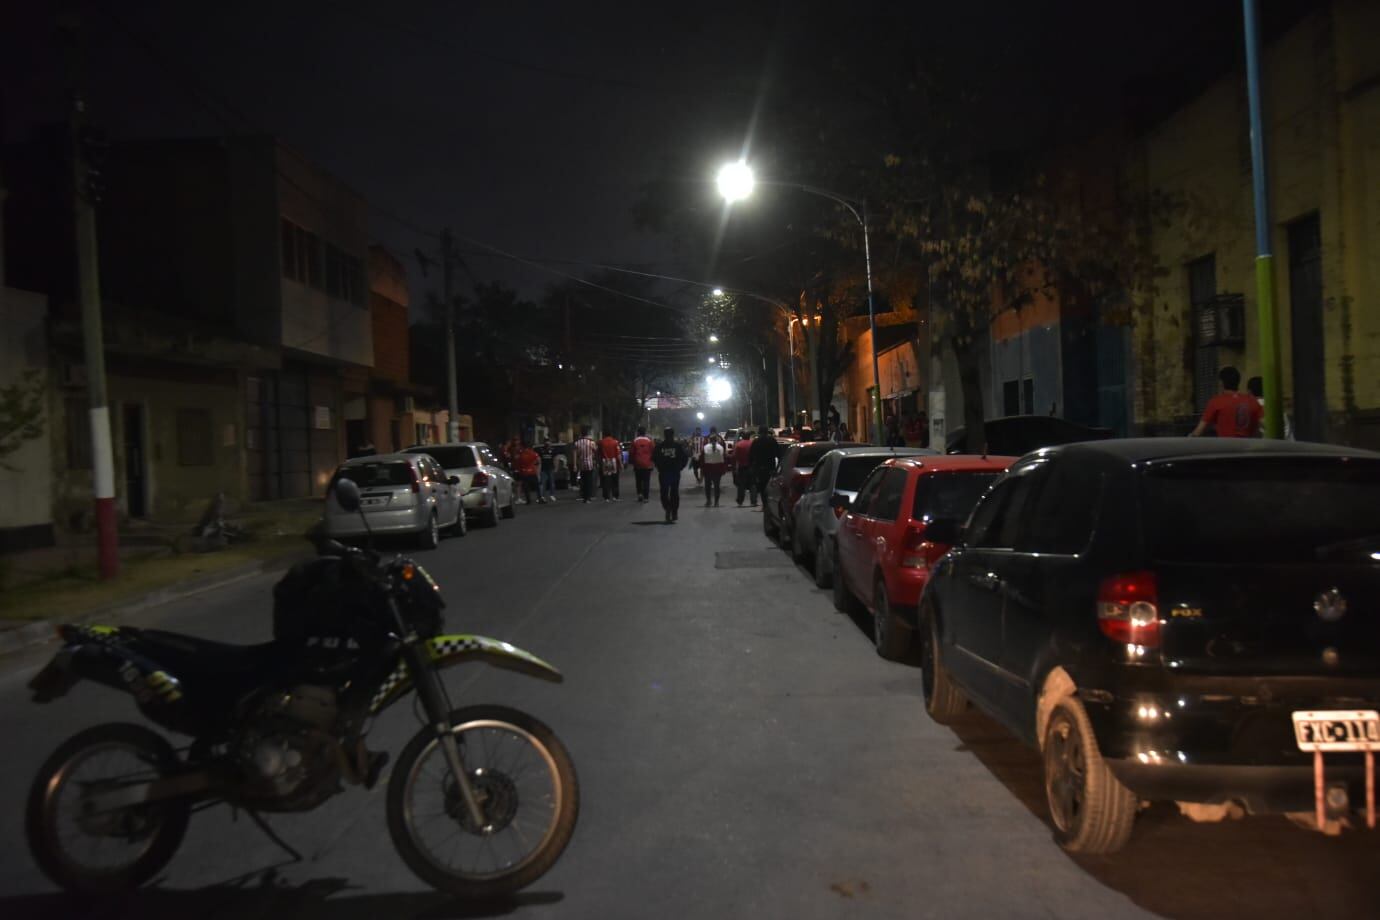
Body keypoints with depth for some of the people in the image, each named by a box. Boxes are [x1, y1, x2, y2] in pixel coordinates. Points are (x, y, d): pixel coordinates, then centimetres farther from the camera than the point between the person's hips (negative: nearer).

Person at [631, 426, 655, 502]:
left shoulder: (635, 441, -4)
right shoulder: (650, 441, -3)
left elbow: (632, 453, -2)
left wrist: (633, 463, 8)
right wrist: (651, 461, 13)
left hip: (637, 464, 0)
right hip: (647, 465, 0)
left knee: (638, 480, 15)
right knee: (646, 481, 3)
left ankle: (639, 493, 4)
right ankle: (646, 497, 0)